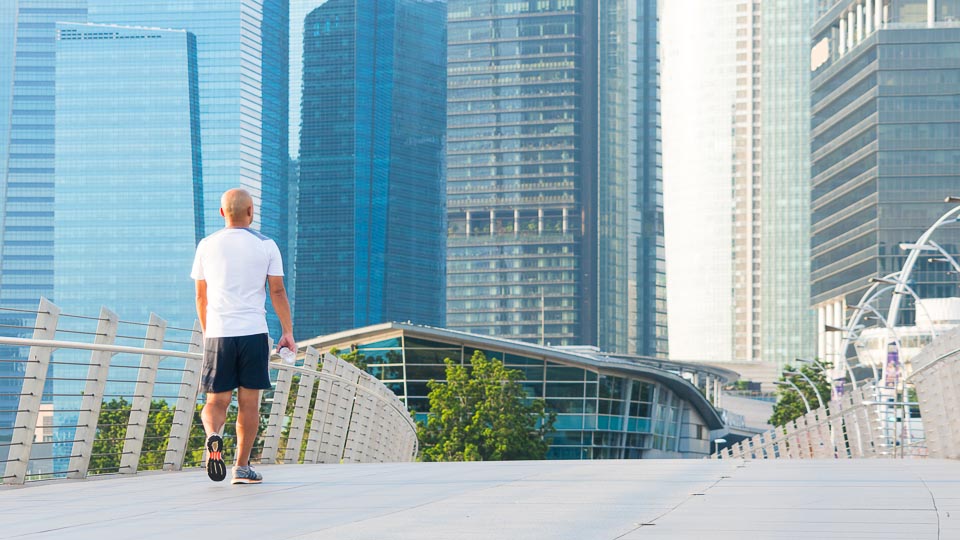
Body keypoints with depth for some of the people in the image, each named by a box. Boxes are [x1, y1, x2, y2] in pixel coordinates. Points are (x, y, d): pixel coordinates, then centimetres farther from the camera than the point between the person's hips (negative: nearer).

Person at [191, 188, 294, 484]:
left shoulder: (207, 246, 6)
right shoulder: (266, 246, 1)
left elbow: (201, 296, 12)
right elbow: (277, 292, 0)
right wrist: (288, 332, 7)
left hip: (217, 335, 1)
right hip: (254, 333, -1)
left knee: (216, 401, 5)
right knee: (249, 403, 7)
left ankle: (213, 436, -26)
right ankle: (242, 467, 8)